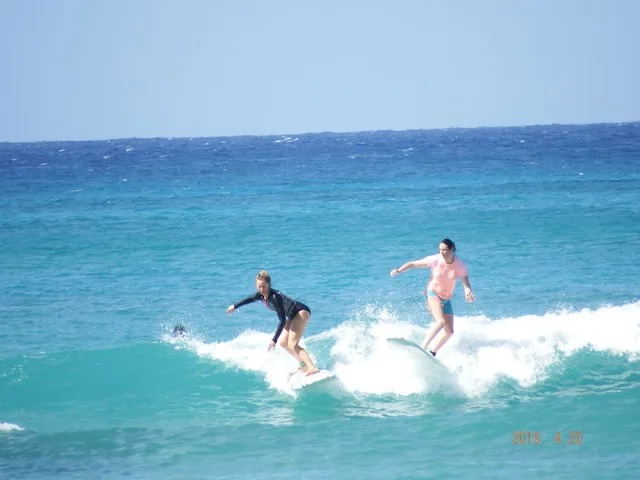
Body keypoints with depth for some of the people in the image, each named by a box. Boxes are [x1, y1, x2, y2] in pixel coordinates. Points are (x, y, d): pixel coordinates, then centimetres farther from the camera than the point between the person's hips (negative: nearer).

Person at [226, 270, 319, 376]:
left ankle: (312, 368, -31)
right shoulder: (261, 295, -5)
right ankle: (304, 365, 8)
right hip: (293, 316, 10)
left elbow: (282, 320, -31)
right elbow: (250, 299, 20)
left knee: (292, 344, -20)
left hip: (302, 312, -10)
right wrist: (235, 306, 35)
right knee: (283, 342, 7)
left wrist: (274, 340, -34)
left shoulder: (275, 297, -29)